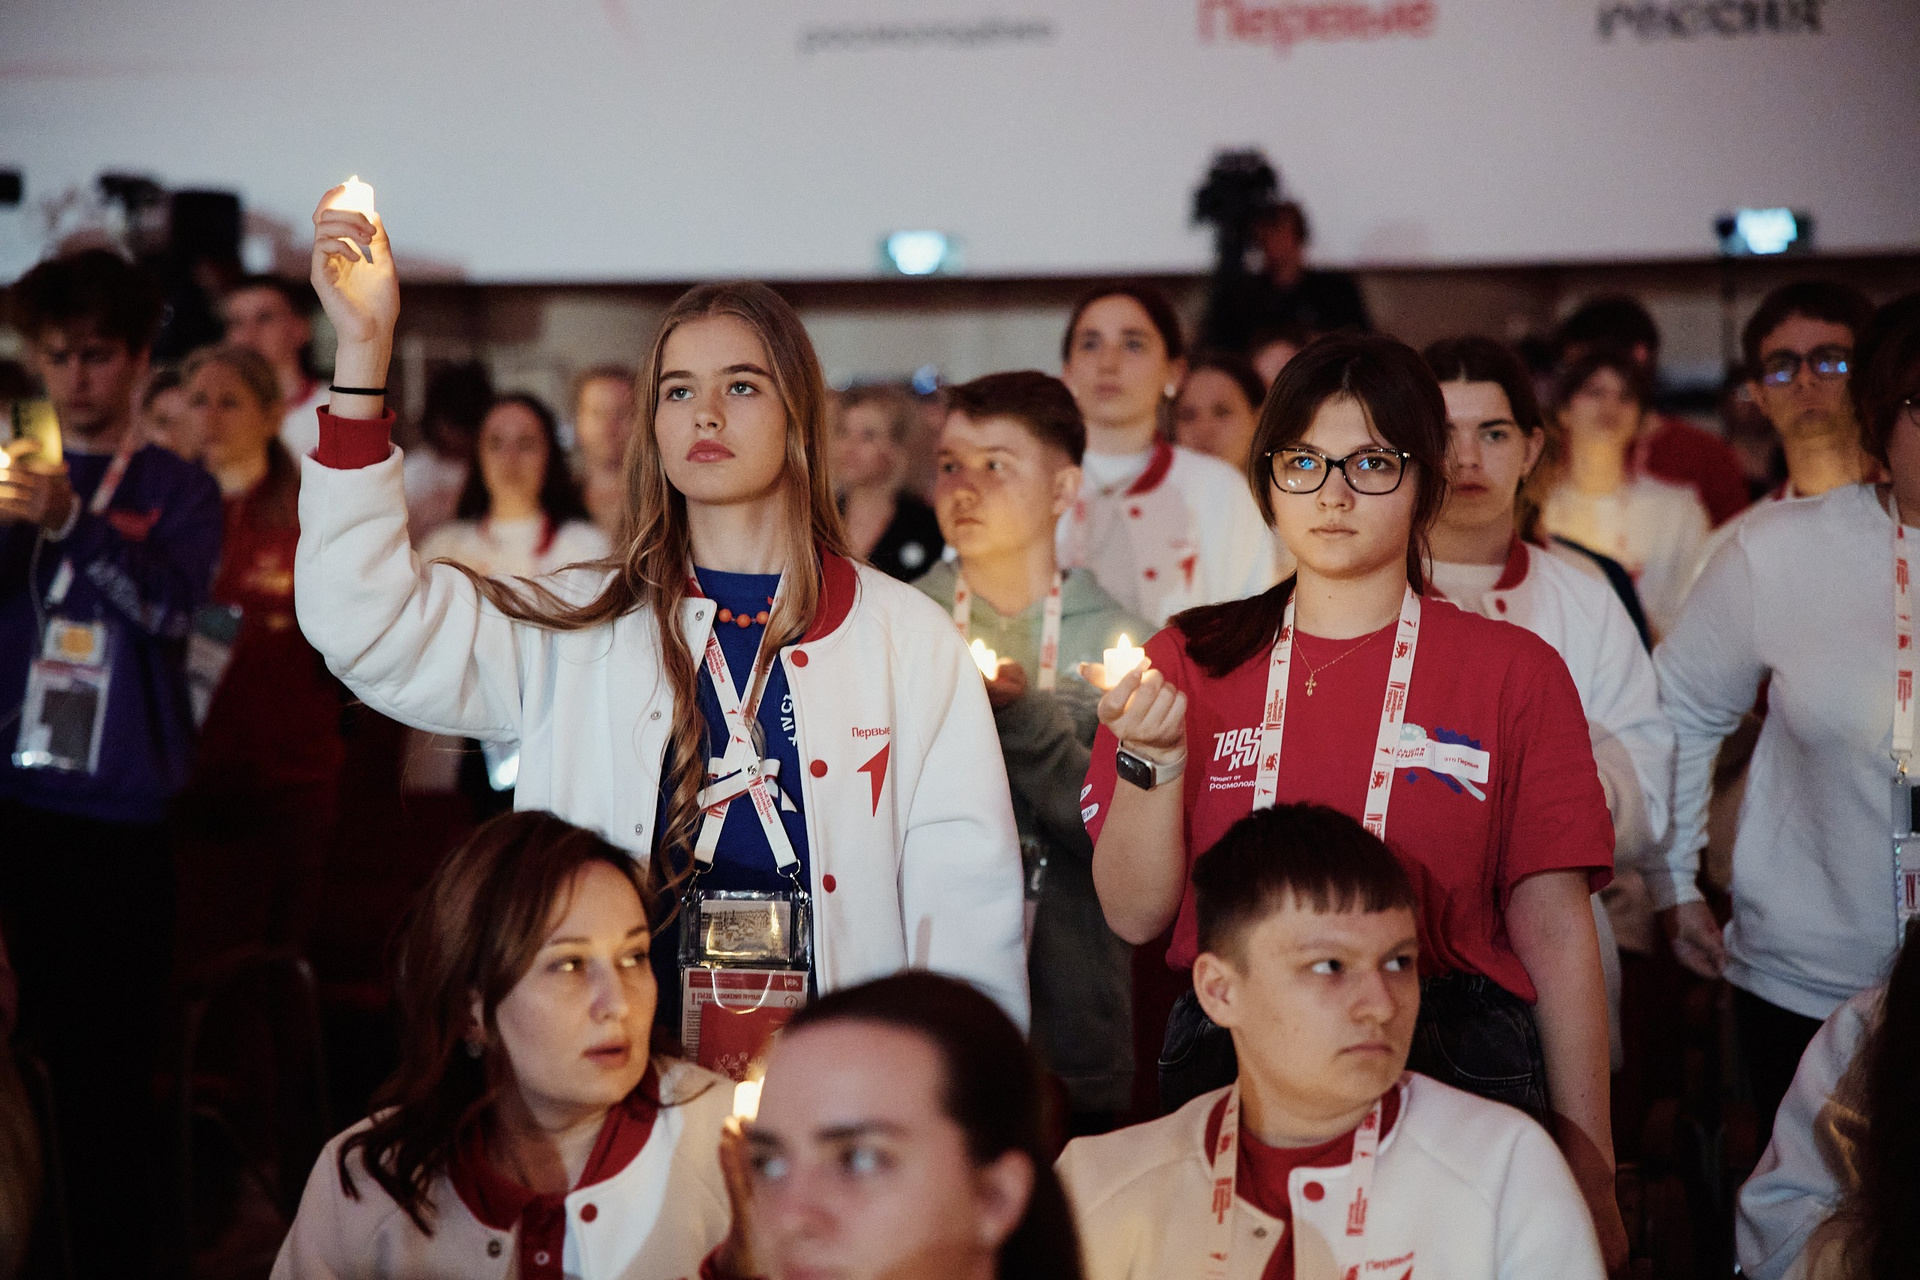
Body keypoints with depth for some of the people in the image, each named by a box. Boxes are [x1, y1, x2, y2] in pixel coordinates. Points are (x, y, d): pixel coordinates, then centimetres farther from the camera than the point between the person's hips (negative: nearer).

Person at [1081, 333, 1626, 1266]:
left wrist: (1590, 1170, -4)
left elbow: (1555, 932, -1)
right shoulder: (1188, 664, 5)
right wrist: (1152, 760, -16)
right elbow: (1136, 915, 1)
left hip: (1455, 1079, -1)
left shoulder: (1514, 672, 0)